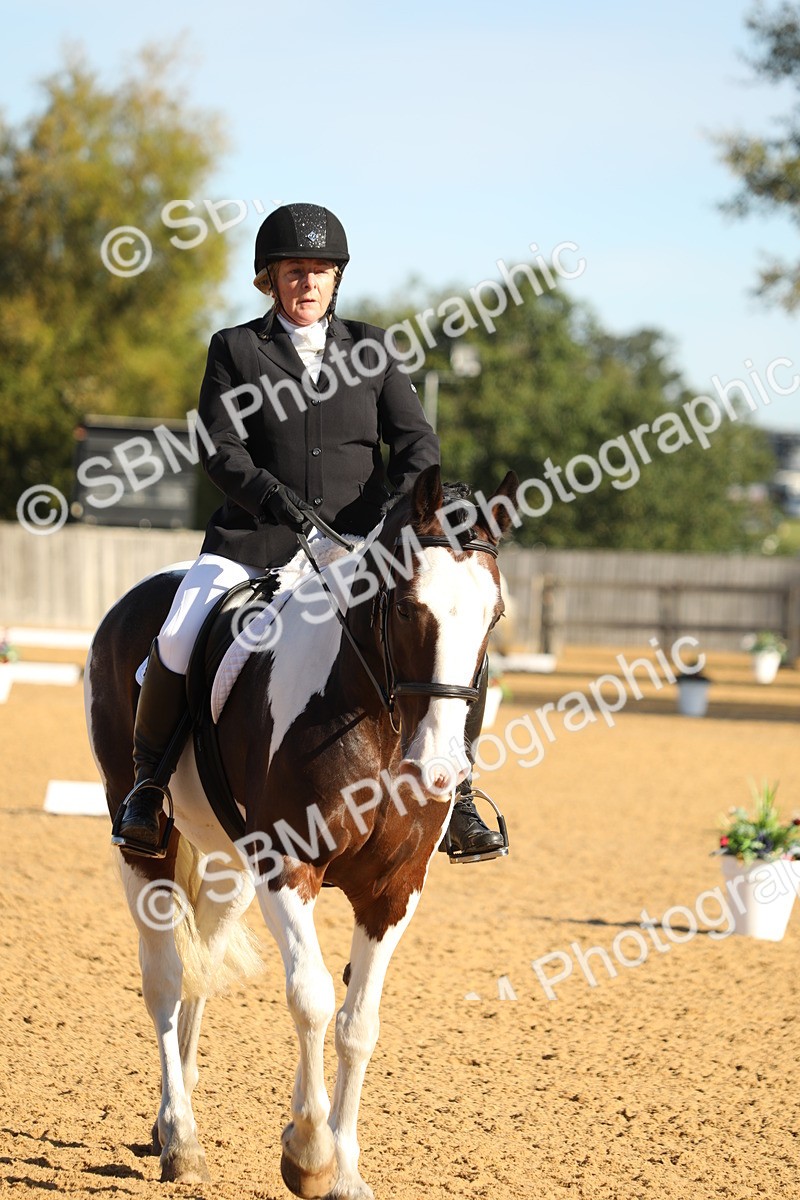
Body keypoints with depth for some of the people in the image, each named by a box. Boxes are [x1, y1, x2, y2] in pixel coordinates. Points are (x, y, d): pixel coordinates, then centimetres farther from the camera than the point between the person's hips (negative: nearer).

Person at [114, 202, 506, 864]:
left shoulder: (369, 346, 12)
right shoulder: (235, 349, 7)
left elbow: (418, 440, 6)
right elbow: (221, 451, -1)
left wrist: (400, 503, -14)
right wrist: (279, 500, -19)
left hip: (359, 541, 1)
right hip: (256, 538, -1)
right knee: (177, 641, -24)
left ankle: (455, 794, -2)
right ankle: (149, 783, 0)